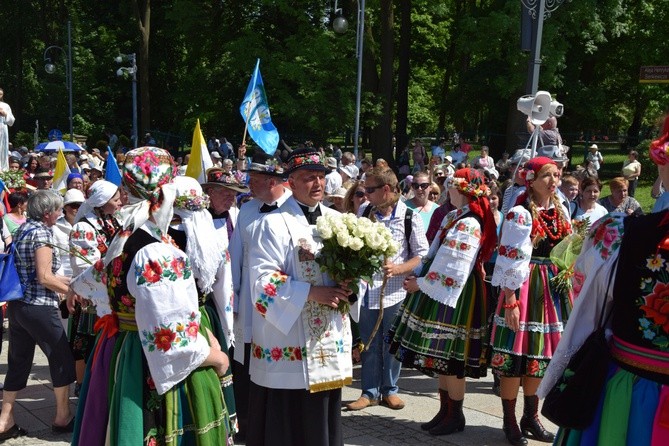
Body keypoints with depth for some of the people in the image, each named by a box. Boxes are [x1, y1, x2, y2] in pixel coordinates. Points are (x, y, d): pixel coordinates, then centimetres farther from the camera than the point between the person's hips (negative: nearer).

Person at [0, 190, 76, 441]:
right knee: (62, 359, 7)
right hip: (39, 308, -8)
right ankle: (63, 418, 17)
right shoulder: (41, 232, -14)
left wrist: (67, 280, 19)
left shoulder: (23, 229, 12)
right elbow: (44, 277, -19)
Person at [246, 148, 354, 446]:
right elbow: (263, 281, -16)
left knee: (323, 420, 15)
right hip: (288, 344, -5)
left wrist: (348, 288, -6)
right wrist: (312, 292, -21)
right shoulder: (275, 224, -10)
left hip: (330, 341, 6)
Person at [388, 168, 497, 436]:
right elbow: (436, 255, 17)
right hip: (441, 293, 10)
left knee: (451, 357, 0)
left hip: (454, 296, -10)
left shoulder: (468, 224, -18)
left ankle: (455, 415, 14)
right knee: (440, 355, 14)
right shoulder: (453, 217, 12)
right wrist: (418, 275, 4)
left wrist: (421, 284, -14)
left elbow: (453, 269, -21)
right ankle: (445, 411, 26)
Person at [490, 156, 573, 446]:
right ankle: (510, 422, 13)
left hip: (554, 286, 7)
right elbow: (510, 262, -15)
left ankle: (531, 417, 28)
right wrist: (510, 302, -19)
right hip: (526, 287, -7)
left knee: (540, 356, 13)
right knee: (516, 355, -1)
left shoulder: (561, 211, 11)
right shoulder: (520, 214, -11)